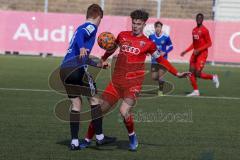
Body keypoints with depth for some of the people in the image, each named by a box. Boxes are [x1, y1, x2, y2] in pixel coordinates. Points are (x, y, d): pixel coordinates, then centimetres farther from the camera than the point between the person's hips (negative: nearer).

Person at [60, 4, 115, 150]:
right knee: (94, 100, 6)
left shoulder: (82, 27, 28)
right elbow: (80, 34, -22)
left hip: (64, 70, 8)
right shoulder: (92, 26, 2)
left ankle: (74, 142, 8)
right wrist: (82, 48, -39)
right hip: (77, 69, -8)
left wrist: (97, 64, 47)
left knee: (76, 104, 12)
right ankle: (99, 137, 11)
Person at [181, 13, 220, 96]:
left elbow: (209, 43, -13)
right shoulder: (194, 30, 13)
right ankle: (196, 91, 9)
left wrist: (199, 50, -21)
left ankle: (213, 77, 11)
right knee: (191, 72, 1)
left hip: (202, 53, -8)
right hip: (195, 53, 8)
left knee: (198, 73, -13)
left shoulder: (204, 30, -11)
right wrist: (185, 51, 17)